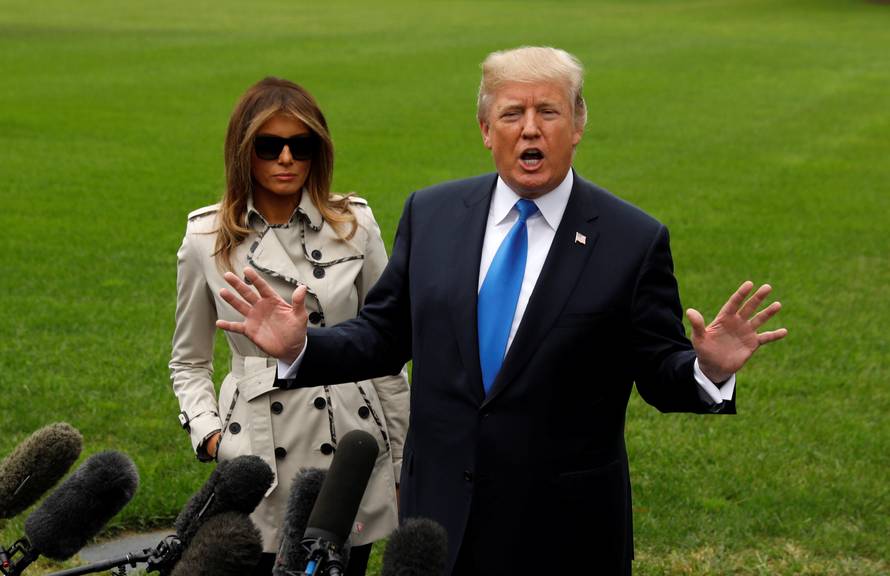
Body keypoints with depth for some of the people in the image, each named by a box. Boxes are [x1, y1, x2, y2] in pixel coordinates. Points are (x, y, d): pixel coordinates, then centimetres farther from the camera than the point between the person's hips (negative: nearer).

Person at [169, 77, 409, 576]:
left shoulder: (355, 225, 1)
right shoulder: (208, 239, 0)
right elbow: (190, 361, 10)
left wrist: (402, 464, 9)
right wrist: (208, 433, -7)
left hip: (348, 442, 1)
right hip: (259, 452, 0)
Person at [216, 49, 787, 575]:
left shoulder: (634, 240, -6)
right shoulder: (431, 213, 3)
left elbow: (660, 374, -3)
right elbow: (383, 336, 8)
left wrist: (708, 369, -24)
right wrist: (300, 347, -8)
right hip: (442, 511, 3)